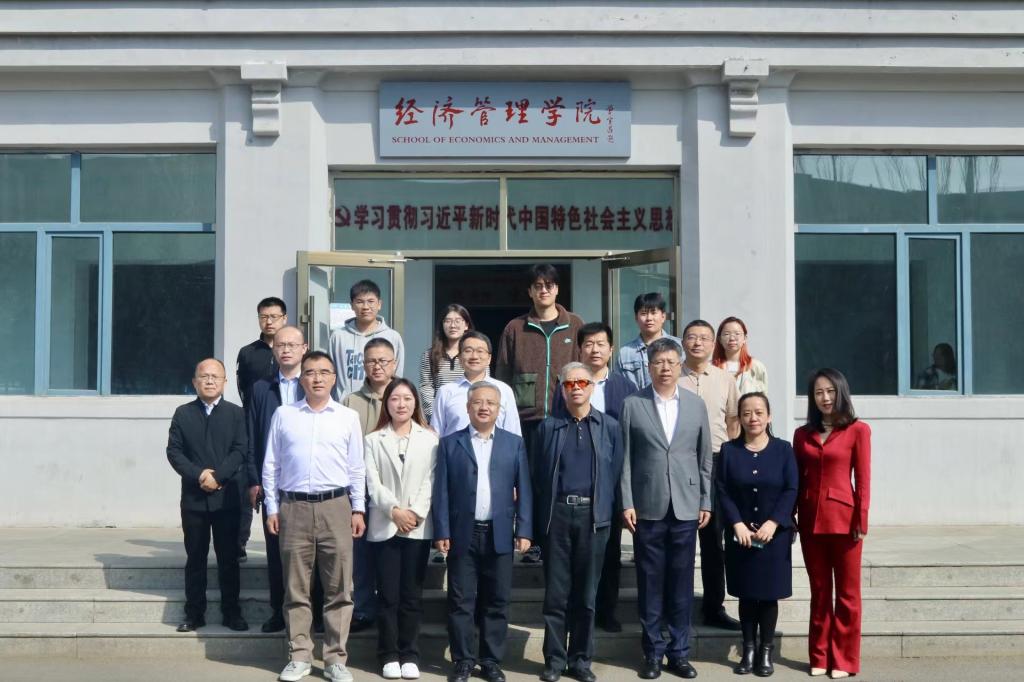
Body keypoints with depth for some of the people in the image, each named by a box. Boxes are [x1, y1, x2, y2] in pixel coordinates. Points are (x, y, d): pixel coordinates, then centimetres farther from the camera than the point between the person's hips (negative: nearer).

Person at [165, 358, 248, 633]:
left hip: (227, 497, -1)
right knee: (195, 559, 7)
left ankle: (231, 612, 12)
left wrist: (217, 476, -16)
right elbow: (174, 451, 0)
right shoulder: (183, 414, 7)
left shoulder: (236, 413, 5)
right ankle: (194, 613, 14)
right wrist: (198, 475, -14)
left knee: (229, 558, 4)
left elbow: (240, 450, -5)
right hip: (193, 497, 1)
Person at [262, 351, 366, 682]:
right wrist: (272, 508, 3)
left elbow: (357, 468, 8)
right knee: (296, 588, 6)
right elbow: (271, 466, 8)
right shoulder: (283, 415, 6)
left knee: (339, 588, 2)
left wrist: (358, 509, 3)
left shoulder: (348, 417, 6)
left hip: (335, 506, 0)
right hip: (294, 507, 0)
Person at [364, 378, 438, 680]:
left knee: (412, 595, 4)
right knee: (388, 595, 2)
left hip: (418, 528, 0)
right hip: (384, 527, 0)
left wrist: (416, 513, -11)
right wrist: (395, 511, -13)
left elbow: (431, 481, 0)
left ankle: (409, 655, 12)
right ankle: (389, 655, 10)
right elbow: (373, 482, -1)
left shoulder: (429, 439, 6)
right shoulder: (373, 440, 7)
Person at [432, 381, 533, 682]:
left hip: (499, 535, 1)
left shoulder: (514, 444, 8)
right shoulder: (450, 443, 4)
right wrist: (442, 532, -5)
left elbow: (523, 490, 5)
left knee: (497, 602, 6)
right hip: (462, 535, -1)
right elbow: (441, 491, 1)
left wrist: (524, 531, -2)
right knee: (461, 601, 3)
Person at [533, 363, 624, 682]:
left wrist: (611, 515, -4)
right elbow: (538, 475, 4)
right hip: (557, 514, 0)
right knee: (556, 593, 4)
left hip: (593, 515, 0)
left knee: (586, 593, 7)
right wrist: (538, 520, -2)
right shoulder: (548, 426, 6)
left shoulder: (610, 427, 6)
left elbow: (616, 473, 4)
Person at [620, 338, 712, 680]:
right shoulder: (633, 404, 0)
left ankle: (679, 652, 17)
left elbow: (705, 458, 9)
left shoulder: (696, 405, 6)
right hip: (647, 508, -1)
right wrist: (627, 503, -5)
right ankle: (653, 652, 16)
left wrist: (706, 502, 6)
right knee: (650, 583, 5)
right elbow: (626, 458, -1)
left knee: (681, 584, 7)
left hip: (685, 508, 1)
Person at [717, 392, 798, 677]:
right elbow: (723, 491, -2)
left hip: (775, 534, -1)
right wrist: (737, 524, -14)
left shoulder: (783, 449, 1)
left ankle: (766, 652, 13)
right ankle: (749, 650, 15)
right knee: (746, 594, 6)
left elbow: (791, 490, -4)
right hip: (740, 534, 1)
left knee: (769, 594, 3)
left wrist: (773, 522, -15)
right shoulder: (729, 450, 3)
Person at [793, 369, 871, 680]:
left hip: (843, 520, -4)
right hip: (810, 520, 4)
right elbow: (796, 480, 9)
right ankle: (819, 657, 19)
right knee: (819, 592, 11)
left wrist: (860, 521, -11)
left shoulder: (858, 430, -4)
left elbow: (863, 480, -6)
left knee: (846, 593, 4)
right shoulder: (802, 434, 9)